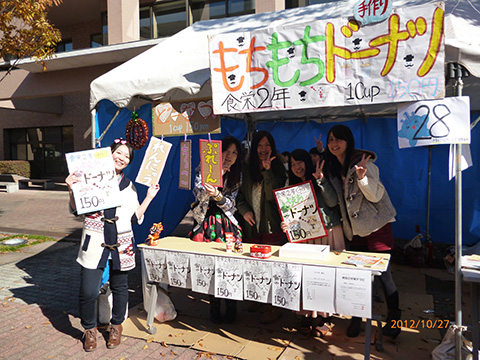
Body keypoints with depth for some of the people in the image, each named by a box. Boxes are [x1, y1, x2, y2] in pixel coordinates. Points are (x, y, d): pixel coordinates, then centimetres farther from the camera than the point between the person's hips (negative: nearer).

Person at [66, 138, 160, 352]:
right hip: (95, 242, -2)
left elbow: (135, 218, 9)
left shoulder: (129, 186, 11)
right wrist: (72, 190, -12)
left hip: (121, 244, 3)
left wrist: (149, 198, 6)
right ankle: (90, 329, 23)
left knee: (119, 288, 11)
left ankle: (116, 326, 35)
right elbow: (76, 210, 4)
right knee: (88, 291, -4)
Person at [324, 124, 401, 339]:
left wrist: (362, 177, -33)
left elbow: (376, 195, -17)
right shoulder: (334, 168, 7)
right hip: (355, 229, 6)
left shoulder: (364, 162, -14)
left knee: (382, 273, -1)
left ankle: (394, 317, 21)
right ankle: (357, 317, 23)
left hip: (377, 226, -6)